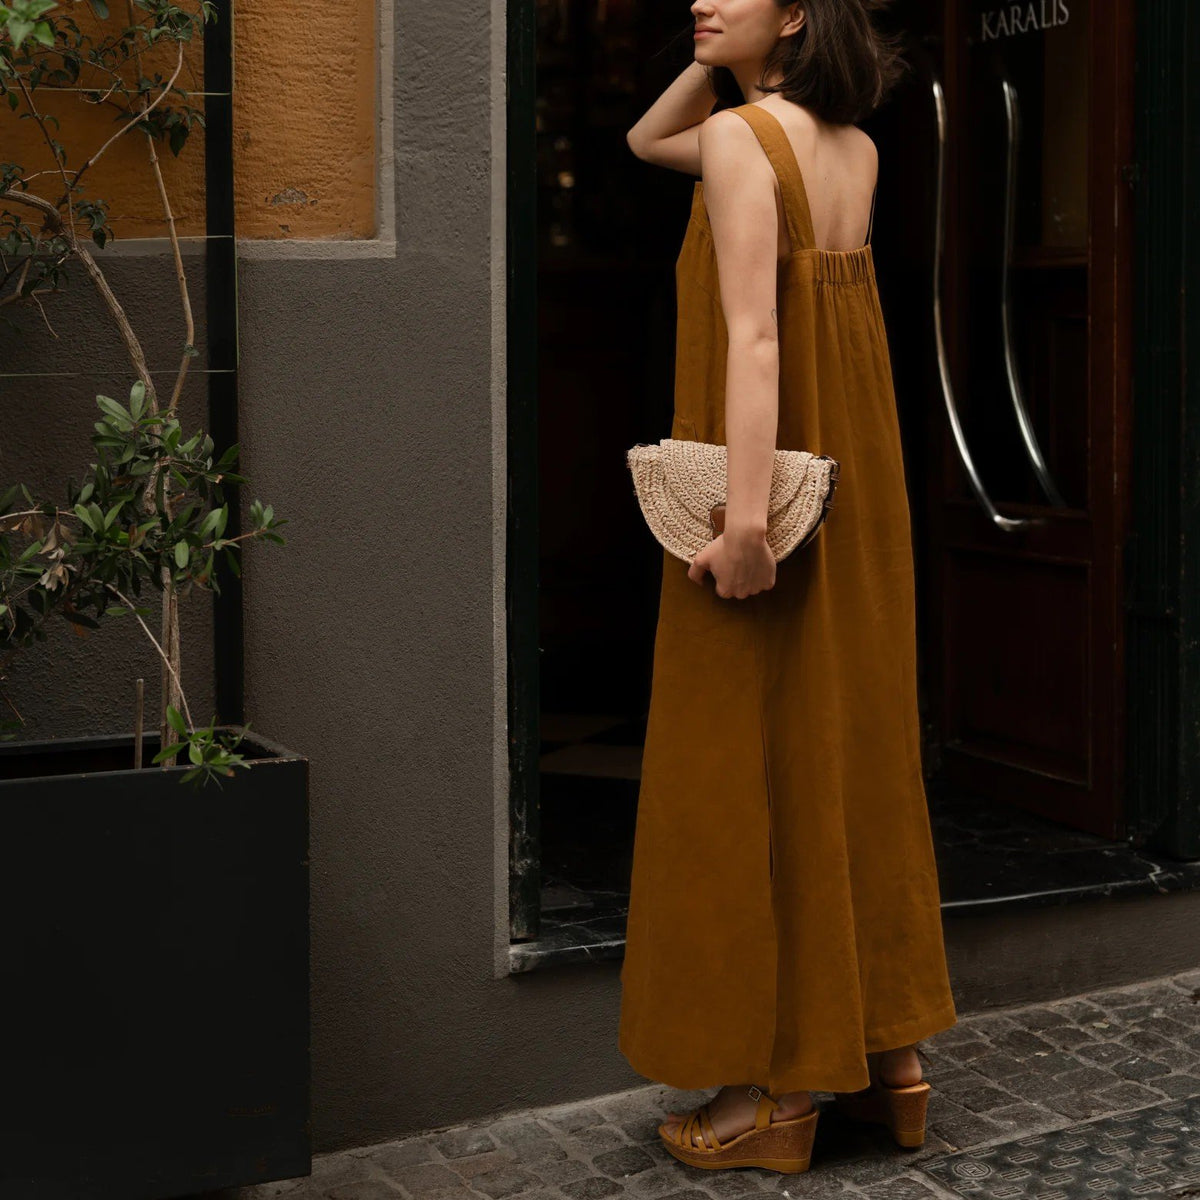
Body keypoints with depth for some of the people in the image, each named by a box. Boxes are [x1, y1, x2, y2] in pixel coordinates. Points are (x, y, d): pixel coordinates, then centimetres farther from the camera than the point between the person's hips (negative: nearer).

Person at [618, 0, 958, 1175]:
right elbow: (645, 141, 27)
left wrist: (745, 510, -29)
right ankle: (888, 1054, 24)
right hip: (858, 492, 8)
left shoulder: (741, 138, -12)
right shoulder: (856, 149, 12)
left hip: (776, 486, -8)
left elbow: (755, 337, -24)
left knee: (753, 771, 0)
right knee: (856, 750, 14)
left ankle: (776, 1089, 8)